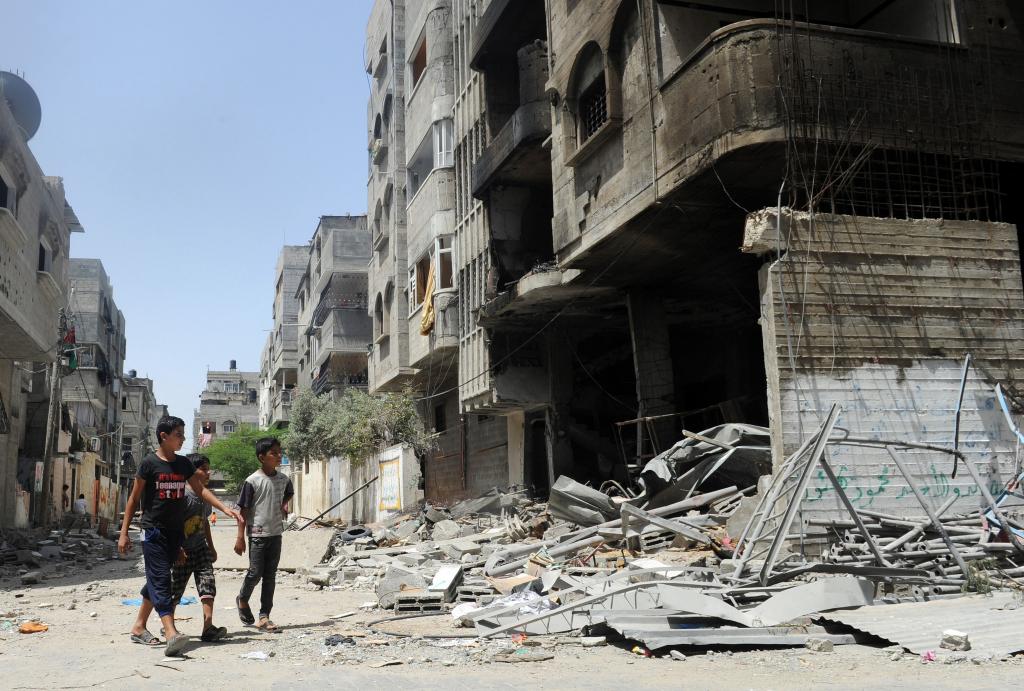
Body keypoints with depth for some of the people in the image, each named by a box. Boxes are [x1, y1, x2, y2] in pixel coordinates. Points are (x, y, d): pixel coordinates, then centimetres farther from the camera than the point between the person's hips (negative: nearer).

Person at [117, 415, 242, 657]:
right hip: (154, 530, -6)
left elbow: (200, 490, 9)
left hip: (176, 531, 6)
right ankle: (171, 634, -24)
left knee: (157, 580, 12)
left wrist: (225, 508, -3)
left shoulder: (183, 463, 9)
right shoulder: (149, 463, -7)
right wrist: (124, 532, -4)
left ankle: (139, 628, 25)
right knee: (161, 579, -13)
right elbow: (134, 498, -3)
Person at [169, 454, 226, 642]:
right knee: (175, 588, 6)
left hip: (200, 548, 6)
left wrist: (211, 547, 22)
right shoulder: (183, 494, -16)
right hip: (183, 552, -6)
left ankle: (208, 627, -9)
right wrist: (178, 549, -22)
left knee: (208, 584, -6)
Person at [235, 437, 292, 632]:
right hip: (257, 533, -5)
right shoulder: (252, 481, -11)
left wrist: (284, 504, 9)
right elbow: (243, 510, -8)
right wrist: (240, 537, -10)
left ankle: (264, 617, 11)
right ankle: (242, 599, 30)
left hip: (276, 533, 5)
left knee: (270, 575, 6)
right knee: (255, 572, 0)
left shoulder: (283, 479, 5)